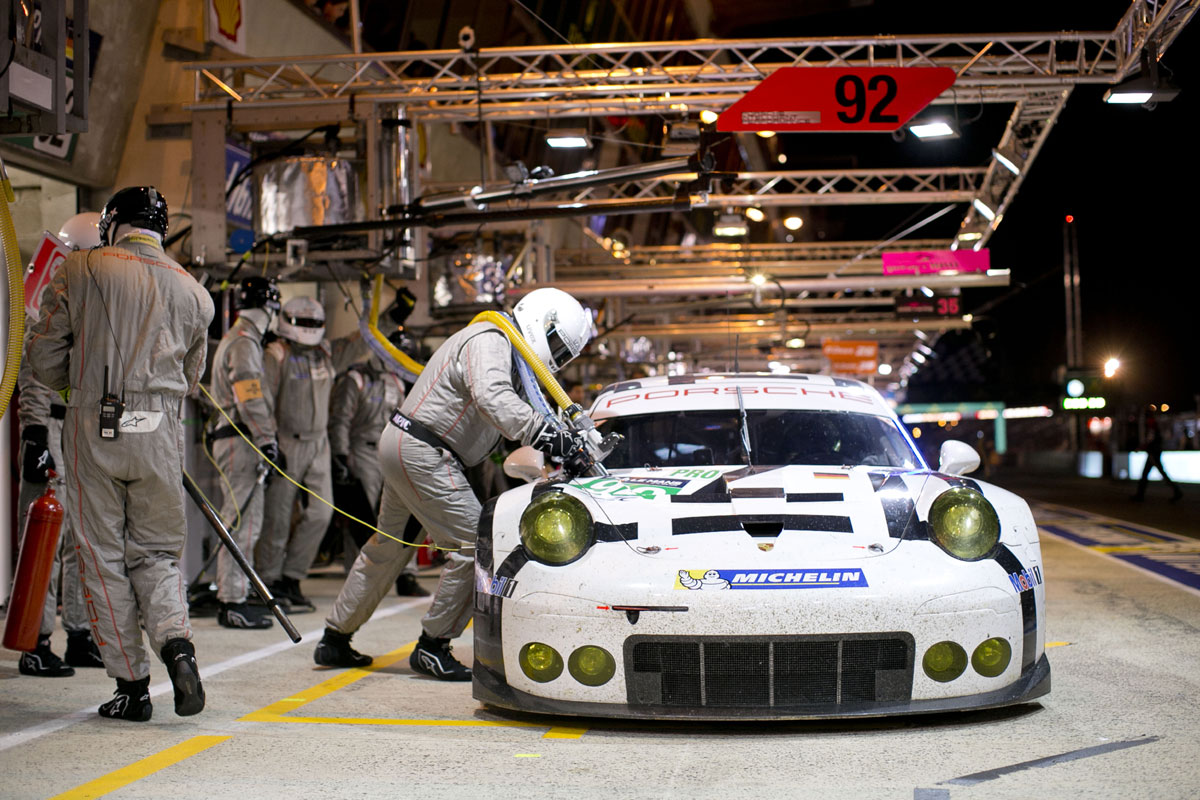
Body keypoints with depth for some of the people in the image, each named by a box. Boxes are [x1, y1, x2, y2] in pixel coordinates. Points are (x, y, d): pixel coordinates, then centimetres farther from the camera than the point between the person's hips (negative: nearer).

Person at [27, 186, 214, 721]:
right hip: (160, 434, 2)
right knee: (157, 551, 14)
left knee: (103, 557, 6)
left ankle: (131, 686, 6)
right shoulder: (192, 291, 8)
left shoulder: (78, 272, 0)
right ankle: (176, 644, -12)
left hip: (93, 429, -2)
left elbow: (45, 360, 1)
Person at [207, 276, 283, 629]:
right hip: (241, 440, -11)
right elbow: (250, 398, -20)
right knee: (243, 521, -10)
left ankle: (236, 595, 21)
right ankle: (232, 602, -10)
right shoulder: (244, 342, -11)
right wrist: (267, 441, -21)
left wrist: (268, 440, 25)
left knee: (242, 521, 15)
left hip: (238, 438, 11)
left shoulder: (236, 339, 22)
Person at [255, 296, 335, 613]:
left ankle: (290, 578, 9)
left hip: (318, 444, 6)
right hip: (286, 444, -6)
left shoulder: (323, 354, 13)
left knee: (320, 513, -2)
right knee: (278, 517, -2)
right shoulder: (276, 356, -7)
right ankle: (269, 583, 10)